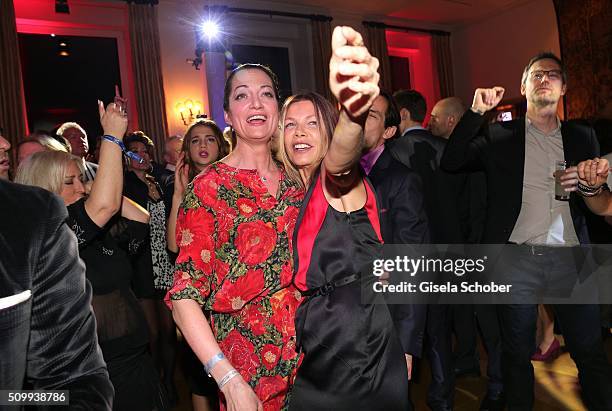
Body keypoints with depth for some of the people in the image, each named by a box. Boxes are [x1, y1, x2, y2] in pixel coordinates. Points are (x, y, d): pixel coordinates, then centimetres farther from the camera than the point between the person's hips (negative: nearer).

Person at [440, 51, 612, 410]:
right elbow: (451, 163, -7)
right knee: (518, 352, 12)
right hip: (518, 256, -1)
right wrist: (476, 111, -11)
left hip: (571, 256, 2)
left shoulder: (582, 137, 12)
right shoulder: (499, 136, 5)